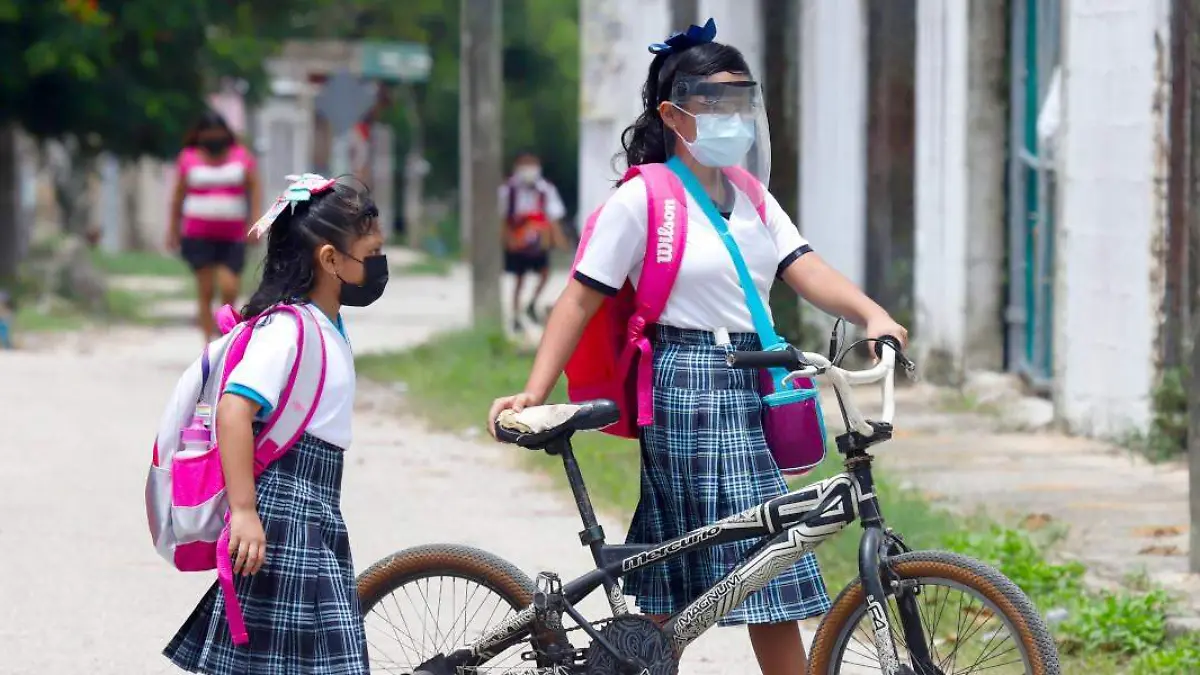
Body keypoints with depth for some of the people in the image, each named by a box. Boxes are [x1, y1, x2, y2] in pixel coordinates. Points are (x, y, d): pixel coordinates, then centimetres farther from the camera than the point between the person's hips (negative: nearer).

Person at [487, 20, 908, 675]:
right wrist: (534, 392, -15)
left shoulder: (751, 200, 15)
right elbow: (582, 299, -7)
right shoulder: (642, 198, -7)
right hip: (688, 384, -7)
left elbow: (805, 269, 1)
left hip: (749, 387, 7)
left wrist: (872, 314, -18)